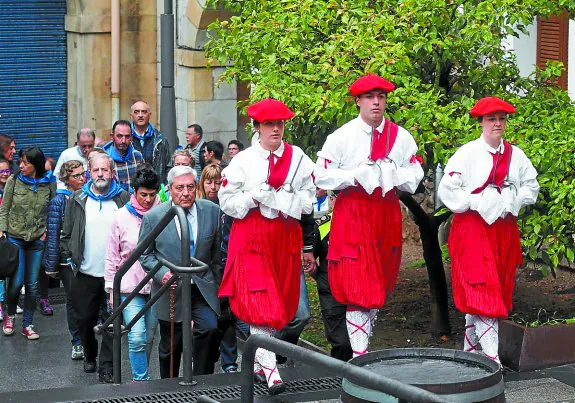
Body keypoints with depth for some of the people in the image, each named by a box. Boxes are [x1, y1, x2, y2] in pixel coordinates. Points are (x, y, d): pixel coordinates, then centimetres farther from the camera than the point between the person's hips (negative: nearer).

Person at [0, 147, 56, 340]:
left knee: (32, 284, 5)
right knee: (16, 282, -5)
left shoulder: (50, 183, -2)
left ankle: (27, 325, 16)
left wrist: (48, 230, -4)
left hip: (37, 239, 1)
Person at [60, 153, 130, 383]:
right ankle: (89, 356, 36)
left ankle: (106, 368, 3)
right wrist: (70, 259, 1)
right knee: (85, 319, 12)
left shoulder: (124, 199, 1)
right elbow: (67, 234, 9)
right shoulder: (77, 200, 4)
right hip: (85, 274, 2)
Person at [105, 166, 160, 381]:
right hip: (130, 285, -1)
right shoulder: (123, 216, -1)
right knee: (137, 338, -10)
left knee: (149, 338, 9)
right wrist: (111, 287, 3)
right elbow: (112, 256, 5)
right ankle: (141, 380, -3)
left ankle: (140, 377, 25)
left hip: (156, 285, 1)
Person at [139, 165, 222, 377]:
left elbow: (217, 251, 6)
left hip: (203, 289, 1)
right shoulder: (153, 217, -7)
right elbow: (145, 254, 3)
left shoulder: (212, 211, -3)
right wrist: (162, 273, -15)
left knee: (209, 329, -23)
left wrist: (216, 284, 9)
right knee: (170, 346, 11)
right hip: (171, 291, 0)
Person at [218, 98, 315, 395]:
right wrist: (255, 197, -13)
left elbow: (308, 201, 5)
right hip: (251, 237, -3)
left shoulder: (299, 158, 5)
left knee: (279, 305, 8)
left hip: (286, 237, 3)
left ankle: (258, 363, 22)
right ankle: (270, 370, -12)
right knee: (260, 304, -11)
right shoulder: (243, 160, 0)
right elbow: (226, 202, 0)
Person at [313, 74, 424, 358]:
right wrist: (355, 177, -16)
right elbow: (321, 175, -4)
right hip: (352, 214, -4)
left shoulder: (401, 137, 6)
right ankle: (359, 355, -6)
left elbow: (415, 175, 8)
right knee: (357, 284, -8)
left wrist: (393, 176, -11)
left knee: (380, 282, 12)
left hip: (387, 213, 4)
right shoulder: (342, 136, -3)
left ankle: (364, 338, 30)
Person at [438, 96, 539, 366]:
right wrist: (477, 202, -15)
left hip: (504, 229, 6)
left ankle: (470, 348, 23)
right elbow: (447, 190, -8)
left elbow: (531, 186, 13)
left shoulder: (515, 155, 7)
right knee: (481, 291, -10)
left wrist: (512, 202, -3)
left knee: (498, 291, 10)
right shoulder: (467, 154, -7)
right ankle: (491, 357, -11)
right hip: (472, 229, -5)